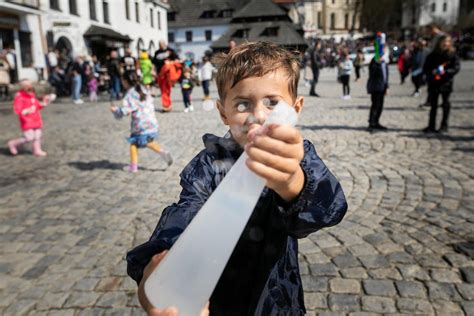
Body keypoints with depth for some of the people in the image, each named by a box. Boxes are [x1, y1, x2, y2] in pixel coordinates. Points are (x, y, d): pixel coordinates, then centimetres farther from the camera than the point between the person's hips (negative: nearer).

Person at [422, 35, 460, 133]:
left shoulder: (452, 54, 0)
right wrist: (432, 72, -15)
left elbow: (456, 67, -7)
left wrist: (445, 72, -21)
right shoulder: (433, 55, 6)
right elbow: (425, 68, 5)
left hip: (446, 82, -2)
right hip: (434, 83, 2)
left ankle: (444, 126, 14)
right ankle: (431, 126, 12)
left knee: (446, 104, 5)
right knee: (433, 104, 6)